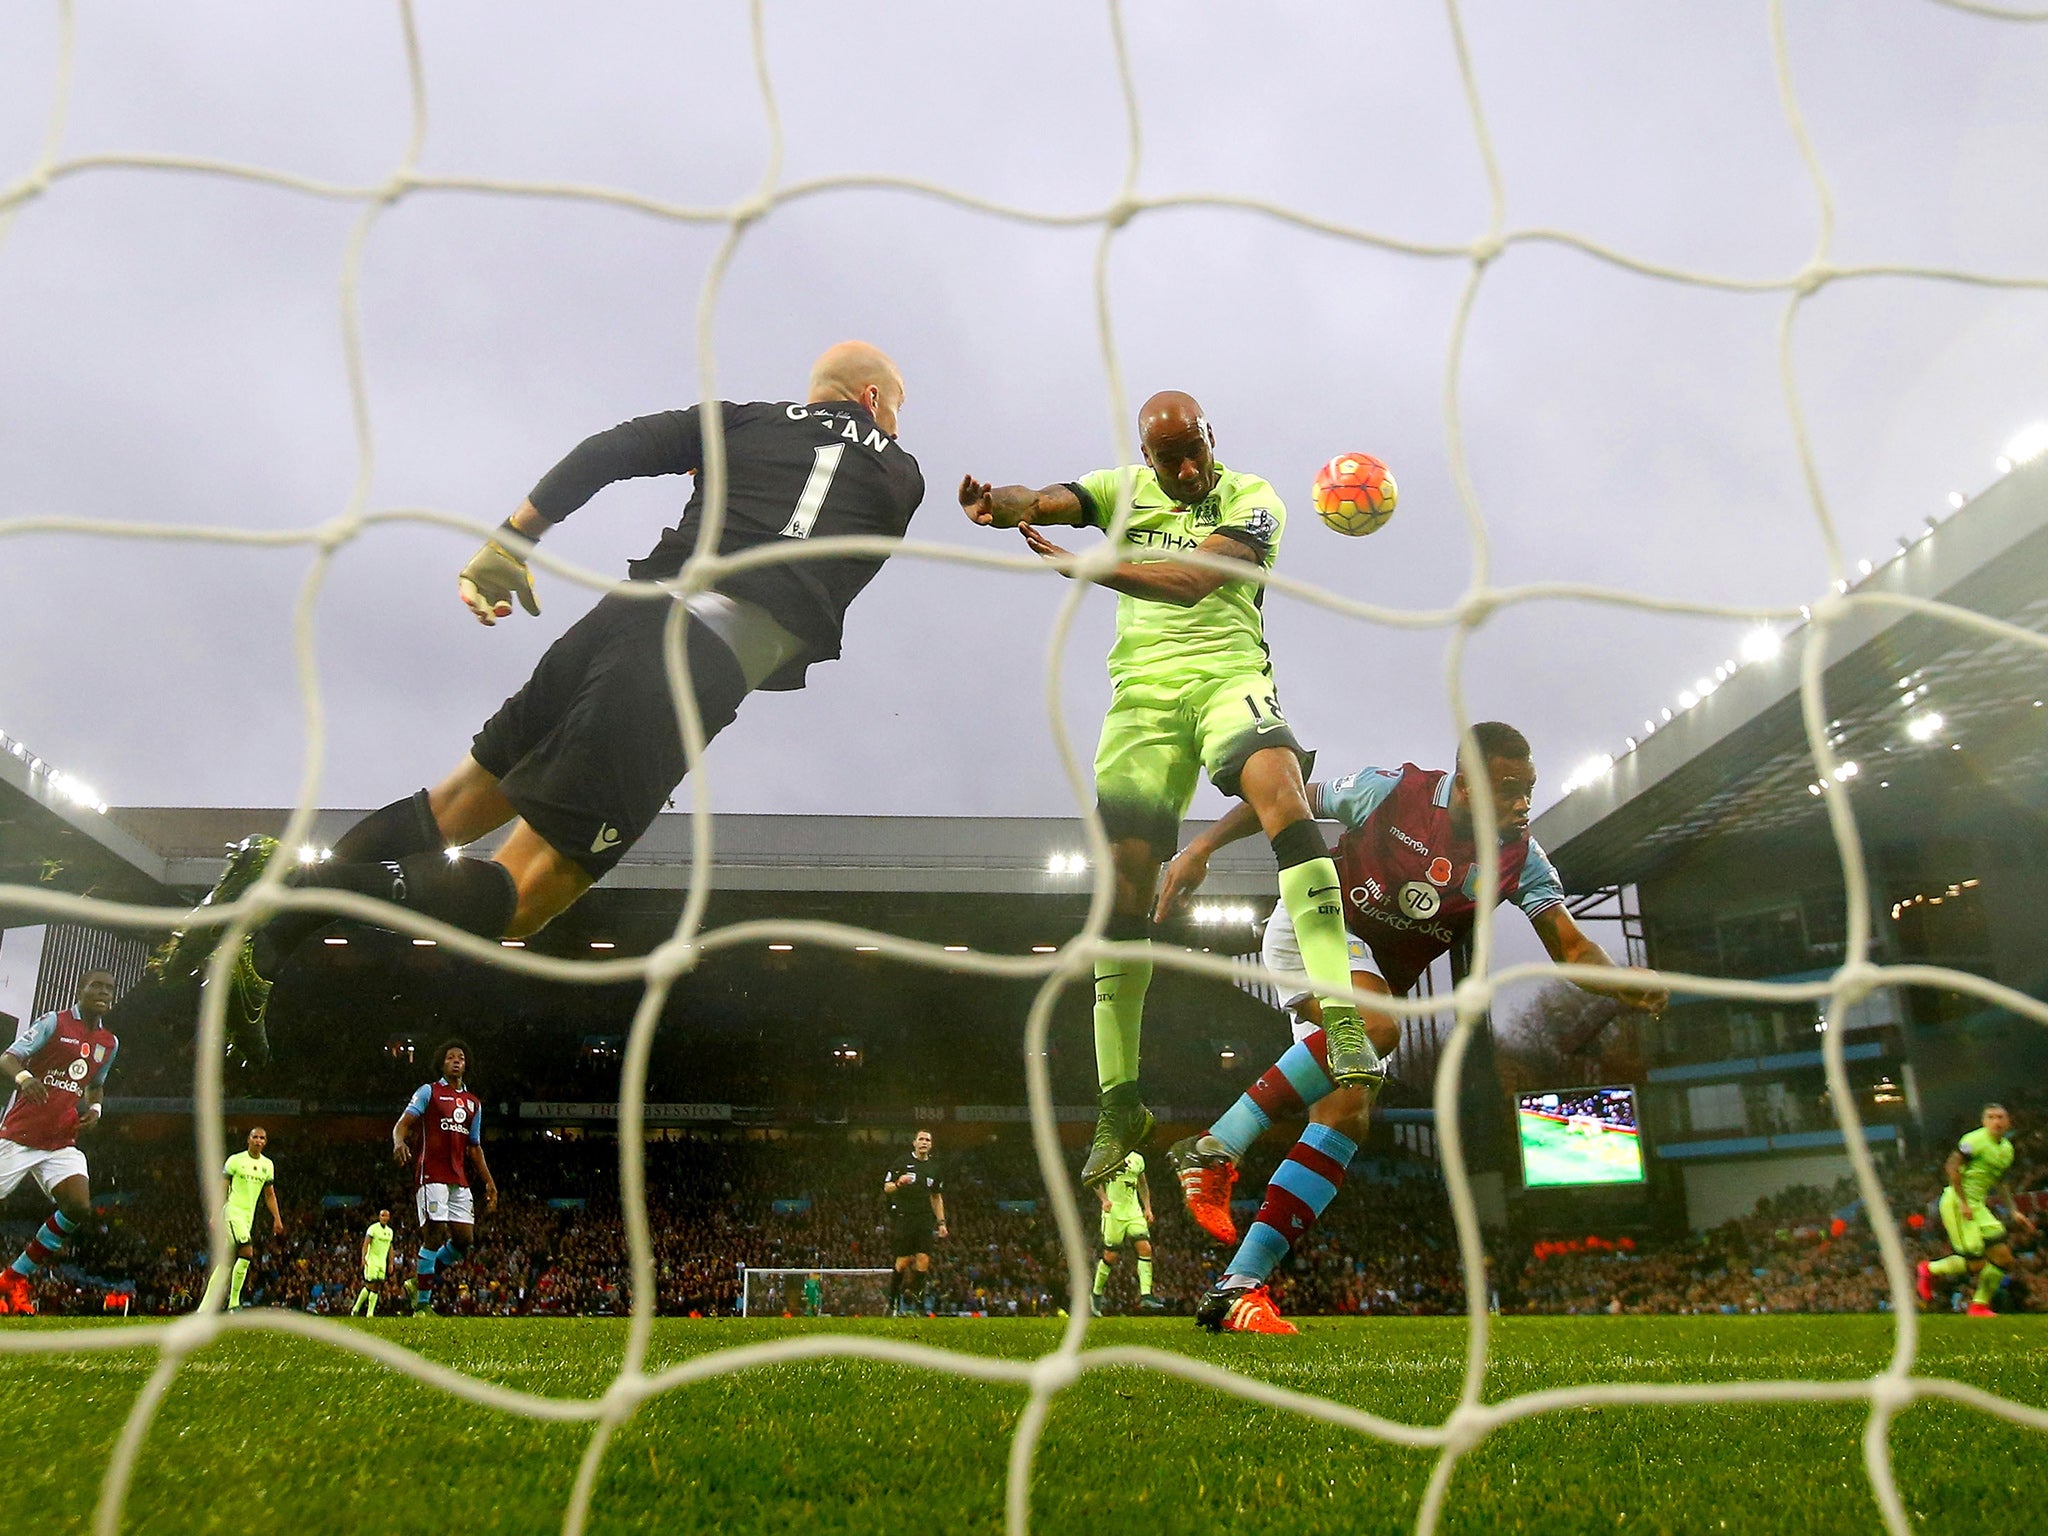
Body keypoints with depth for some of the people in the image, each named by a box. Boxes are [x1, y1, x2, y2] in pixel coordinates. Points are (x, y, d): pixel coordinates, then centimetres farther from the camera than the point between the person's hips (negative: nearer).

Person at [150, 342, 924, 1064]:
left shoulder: (745, 418, 23)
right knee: (519, 899, -6)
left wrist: (509, 541, 8)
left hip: (632, 610, 5)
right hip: (710, 660, -4)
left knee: (455, 809, 21)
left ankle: (286, 881, 0)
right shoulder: (901, 474, 20)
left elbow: (607, 450, 10)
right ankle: (297, 891, -27)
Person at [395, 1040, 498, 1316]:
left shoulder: (474, 1103, 20)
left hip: (460, 1179, 6)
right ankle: (421, 1304, -3)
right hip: (431, 1175, -6)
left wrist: (489, 1182, 17)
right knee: (435, 1235, -12)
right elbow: (403, 1123, -5)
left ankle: (422, 1278, 20)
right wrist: (399, 1141, -28)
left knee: (465, 1238, 0)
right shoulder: (429, 1091, 5)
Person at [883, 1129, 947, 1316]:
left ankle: (916, 1302, 0)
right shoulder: (902, 1164, 1)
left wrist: (941, 1222, 17)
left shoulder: (934, 1169, 15)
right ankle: (893, 1302, 11)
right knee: (902, 1262, -6)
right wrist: (899, 1183, -22)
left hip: (925, 1220, 4)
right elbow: (886, 1188, 0)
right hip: (903, 1218, -4)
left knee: (923, 1262, -8)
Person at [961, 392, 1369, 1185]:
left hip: (1227, 674, -2)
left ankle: (1340, 1017, -36)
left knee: (1279, 792, -33)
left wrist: (1078, 564, -27)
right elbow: (1037, 502, -3)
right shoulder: (1124, 489, 14)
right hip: (1142, 690, 2)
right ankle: (1118, 1100, 4)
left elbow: (1193, 580, -17)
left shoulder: (1251, 500, 1)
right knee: (1125, 881, -4)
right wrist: (996, 502, -27)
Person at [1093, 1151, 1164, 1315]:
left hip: (1134, 1213, 5)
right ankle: (1097, 1293, 18)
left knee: (1145, 1249, -12)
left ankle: (1145, 1295, -12)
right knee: (1110, 1256, -2)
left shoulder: (1137, 1159, 12)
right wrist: (1104, 1199, -15)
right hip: (1114, 1213, -5)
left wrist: (1147, 1208, 14)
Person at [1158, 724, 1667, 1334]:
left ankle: (1237, 1287, -11)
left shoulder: (1520, 859, -7)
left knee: (1348, 1112, -12)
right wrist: (1201, 847, -16)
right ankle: (1215, 1148, -30)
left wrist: (1625, 982, -36)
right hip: (1311, 923, -5)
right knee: (1375, 1027, -35)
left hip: (1374, 980, 5)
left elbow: (1571, 946, -14)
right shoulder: (1395, 789, -17)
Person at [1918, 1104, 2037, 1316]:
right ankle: (1929, 1270, 9)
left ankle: (1980, 1305, 11)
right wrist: (1963, 1203, -19)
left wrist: (2014, 1211, 19)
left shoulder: (2007, 1149, 15)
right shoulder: (1975, 1140, -13)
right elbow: (1951, 1168, -17)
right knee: (1976, 1263, -13)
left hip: (1978, 1206, 9)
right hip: (1957, 1203, -9)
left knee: (2004, 1258, 1)